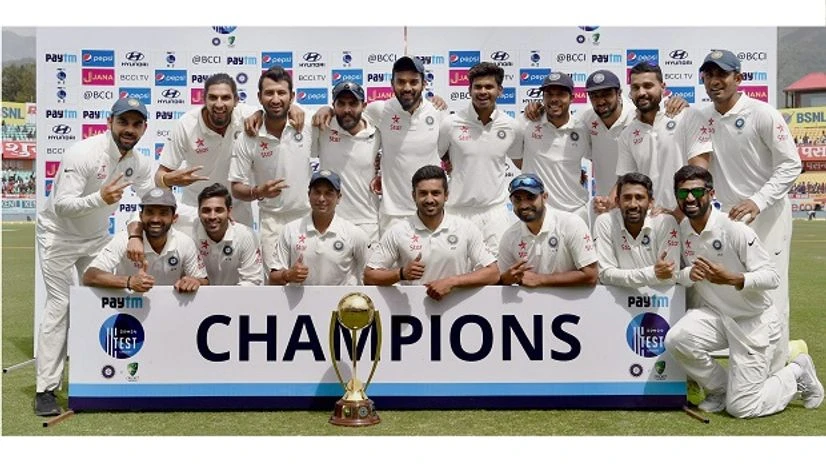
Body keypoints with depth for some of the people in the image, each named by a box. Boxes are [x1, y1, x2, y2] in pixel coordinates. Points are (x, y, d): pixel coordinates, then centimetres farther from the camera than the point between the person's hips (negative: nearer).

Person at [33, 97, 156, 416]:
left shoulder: (138, 163, -6)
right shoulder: (83, 153, -25)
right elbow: (62, 205, -30)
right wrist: (99, 198, -48)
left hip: (97, 237, 6)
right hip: (58, 235, -6)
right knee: (59, 306, -10)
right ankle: (46, 390, -4)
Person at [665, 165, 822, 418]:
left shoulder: (733, 228, -20)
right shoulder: (681, 229, -3)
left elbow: (772, 276, -21)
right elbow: (678, 275, 2)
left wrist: (730, 279, -37)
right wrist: (689, 274, -22)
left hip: (754, 319, -5)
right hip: (714, 313, 5)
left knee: (741, 408, -4)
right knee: (676, 339, -27)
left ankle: (798, 372, 24)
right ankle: (720, 388, 4)